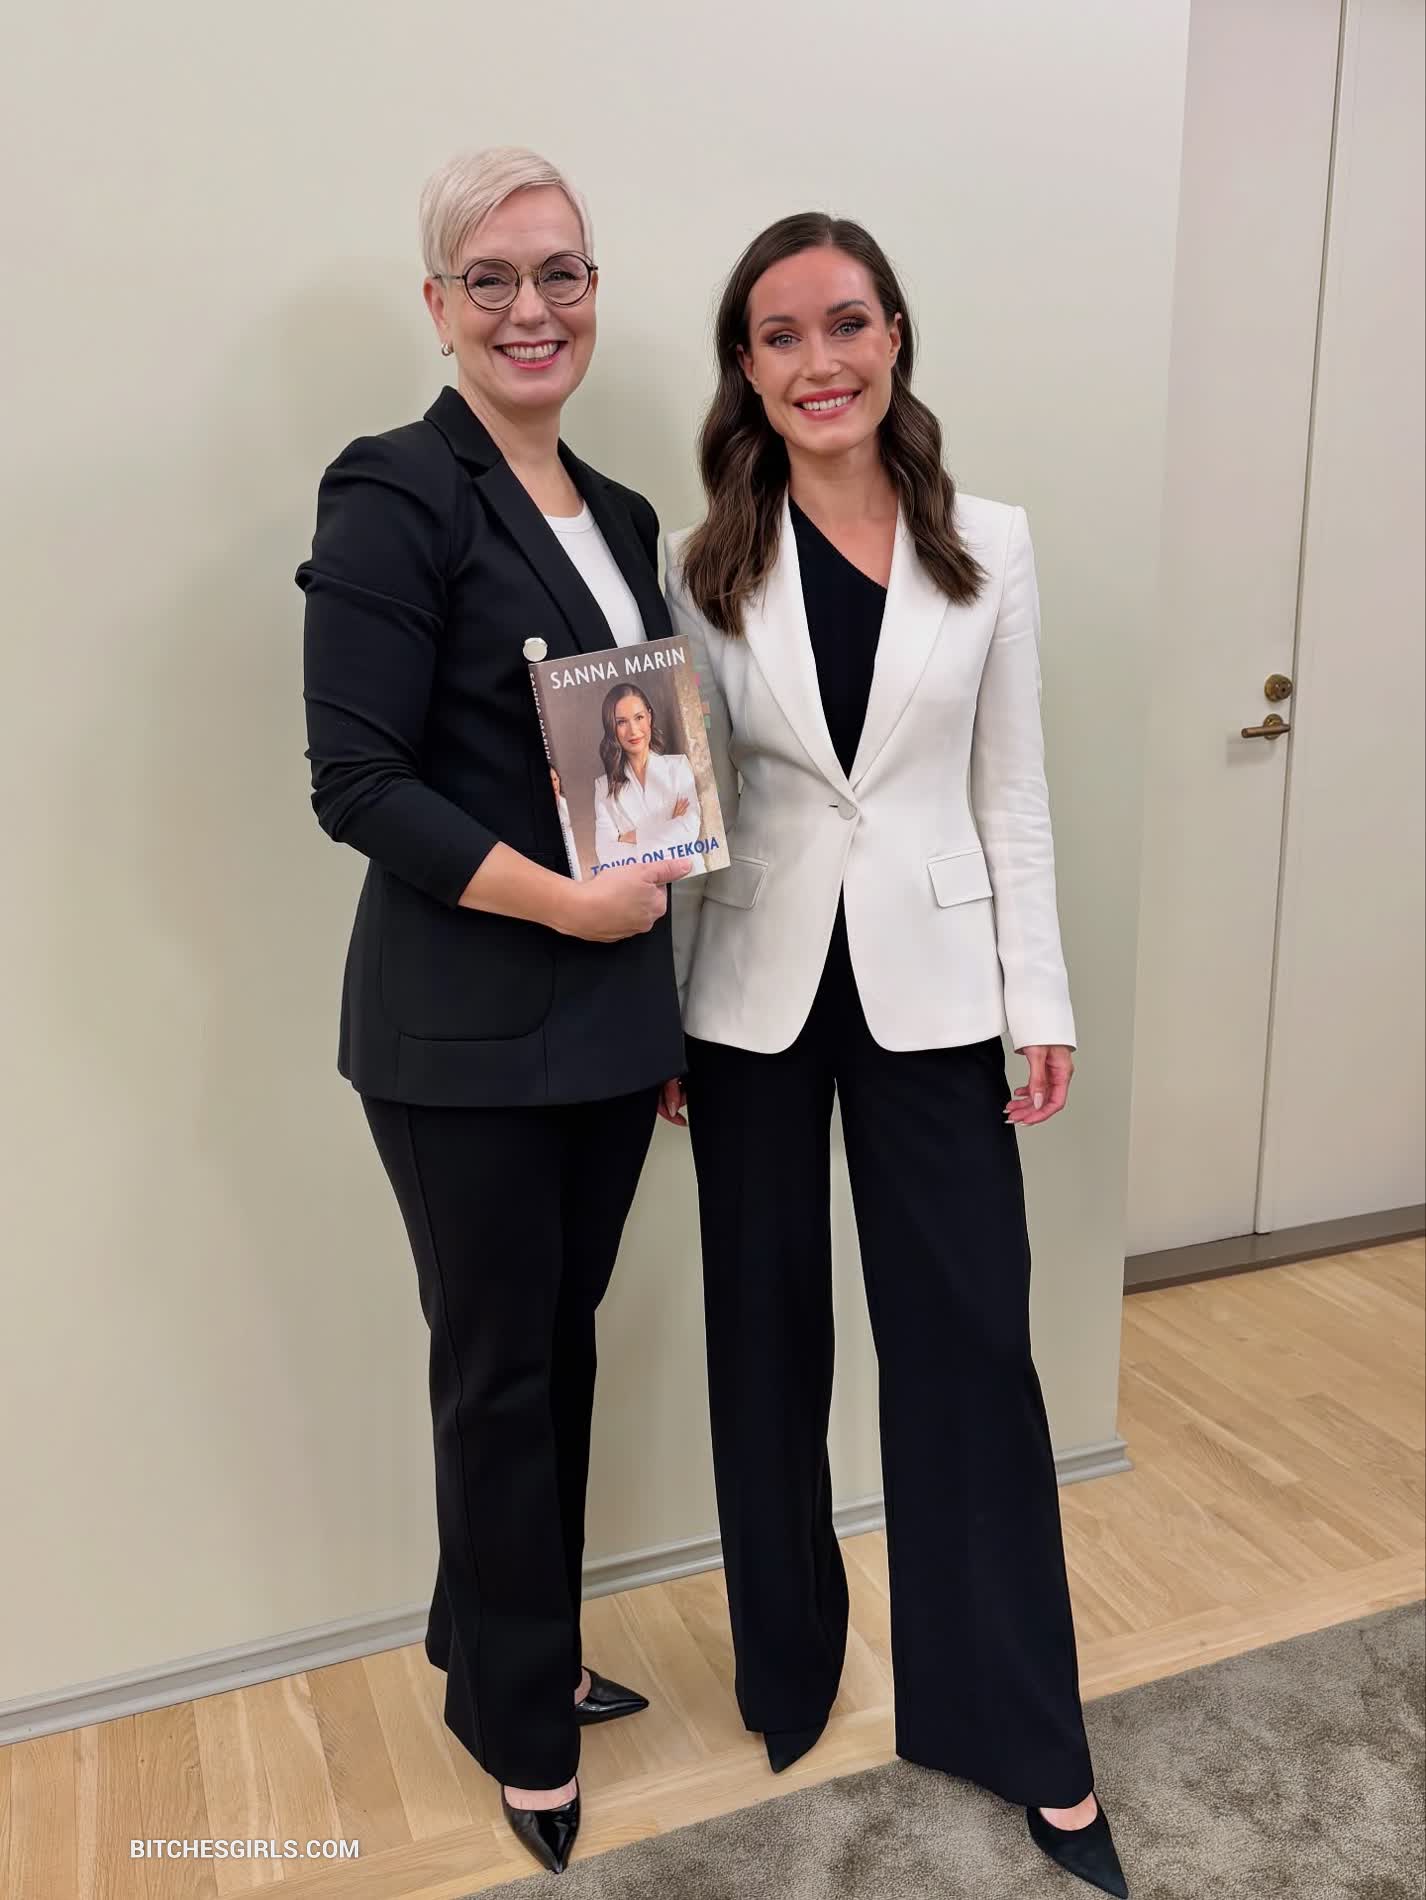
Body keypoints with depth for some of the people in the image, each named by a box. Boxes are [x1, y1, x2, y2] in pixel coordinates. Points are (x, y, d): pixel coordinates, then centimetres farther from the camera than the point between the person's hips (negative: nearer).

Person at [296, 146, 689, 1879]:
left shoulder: (619, 515, 12)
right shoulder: (395, 495, -10)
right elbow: (357, 783, -16)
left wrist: (664, 993, 14)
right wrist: (562, 899, -21)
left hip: (610, 1019, 7)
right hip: (466, 1033, -6)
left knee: (561, 1347, 18)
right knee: (499, 1370, 9)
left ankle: (508, 1650, 41)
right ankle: (520, 1723, 33)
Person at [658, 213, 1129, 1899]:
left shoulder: (988, 545, 2)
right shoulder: (705, 569, 1)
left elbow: (1012, 793, 3)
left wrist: (1041, 1002, 0)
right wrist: (659, 1021, 2)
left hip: (927, 982, 0)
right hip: (754, 989, 1)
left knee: (970, 1342, 4)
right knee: (767, 1339, 12)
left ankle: (1025, 1735, 23)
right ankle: (784, 1665, 36)